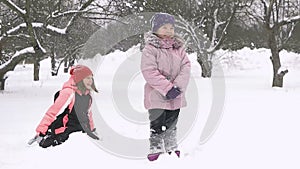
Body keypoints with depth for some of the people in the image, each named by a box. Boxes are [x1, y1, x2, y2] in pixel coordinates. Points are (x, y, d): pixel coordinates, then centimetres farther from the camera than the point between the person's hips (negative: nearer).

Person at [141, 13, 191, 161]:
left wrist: (178, 86, -16)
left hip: (176, 95, 5)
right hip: (157, 96, -5)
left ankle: (171, 148, 33)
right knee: (157, 125, 1)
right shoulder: (150, 48, -11)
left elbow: (186, 66, 0)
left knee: (171, 124, 18)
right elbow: (149, 71, -19)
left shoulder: (178, 48, 6)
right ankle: (155, 149, 14)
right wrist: (167, 88, -23)